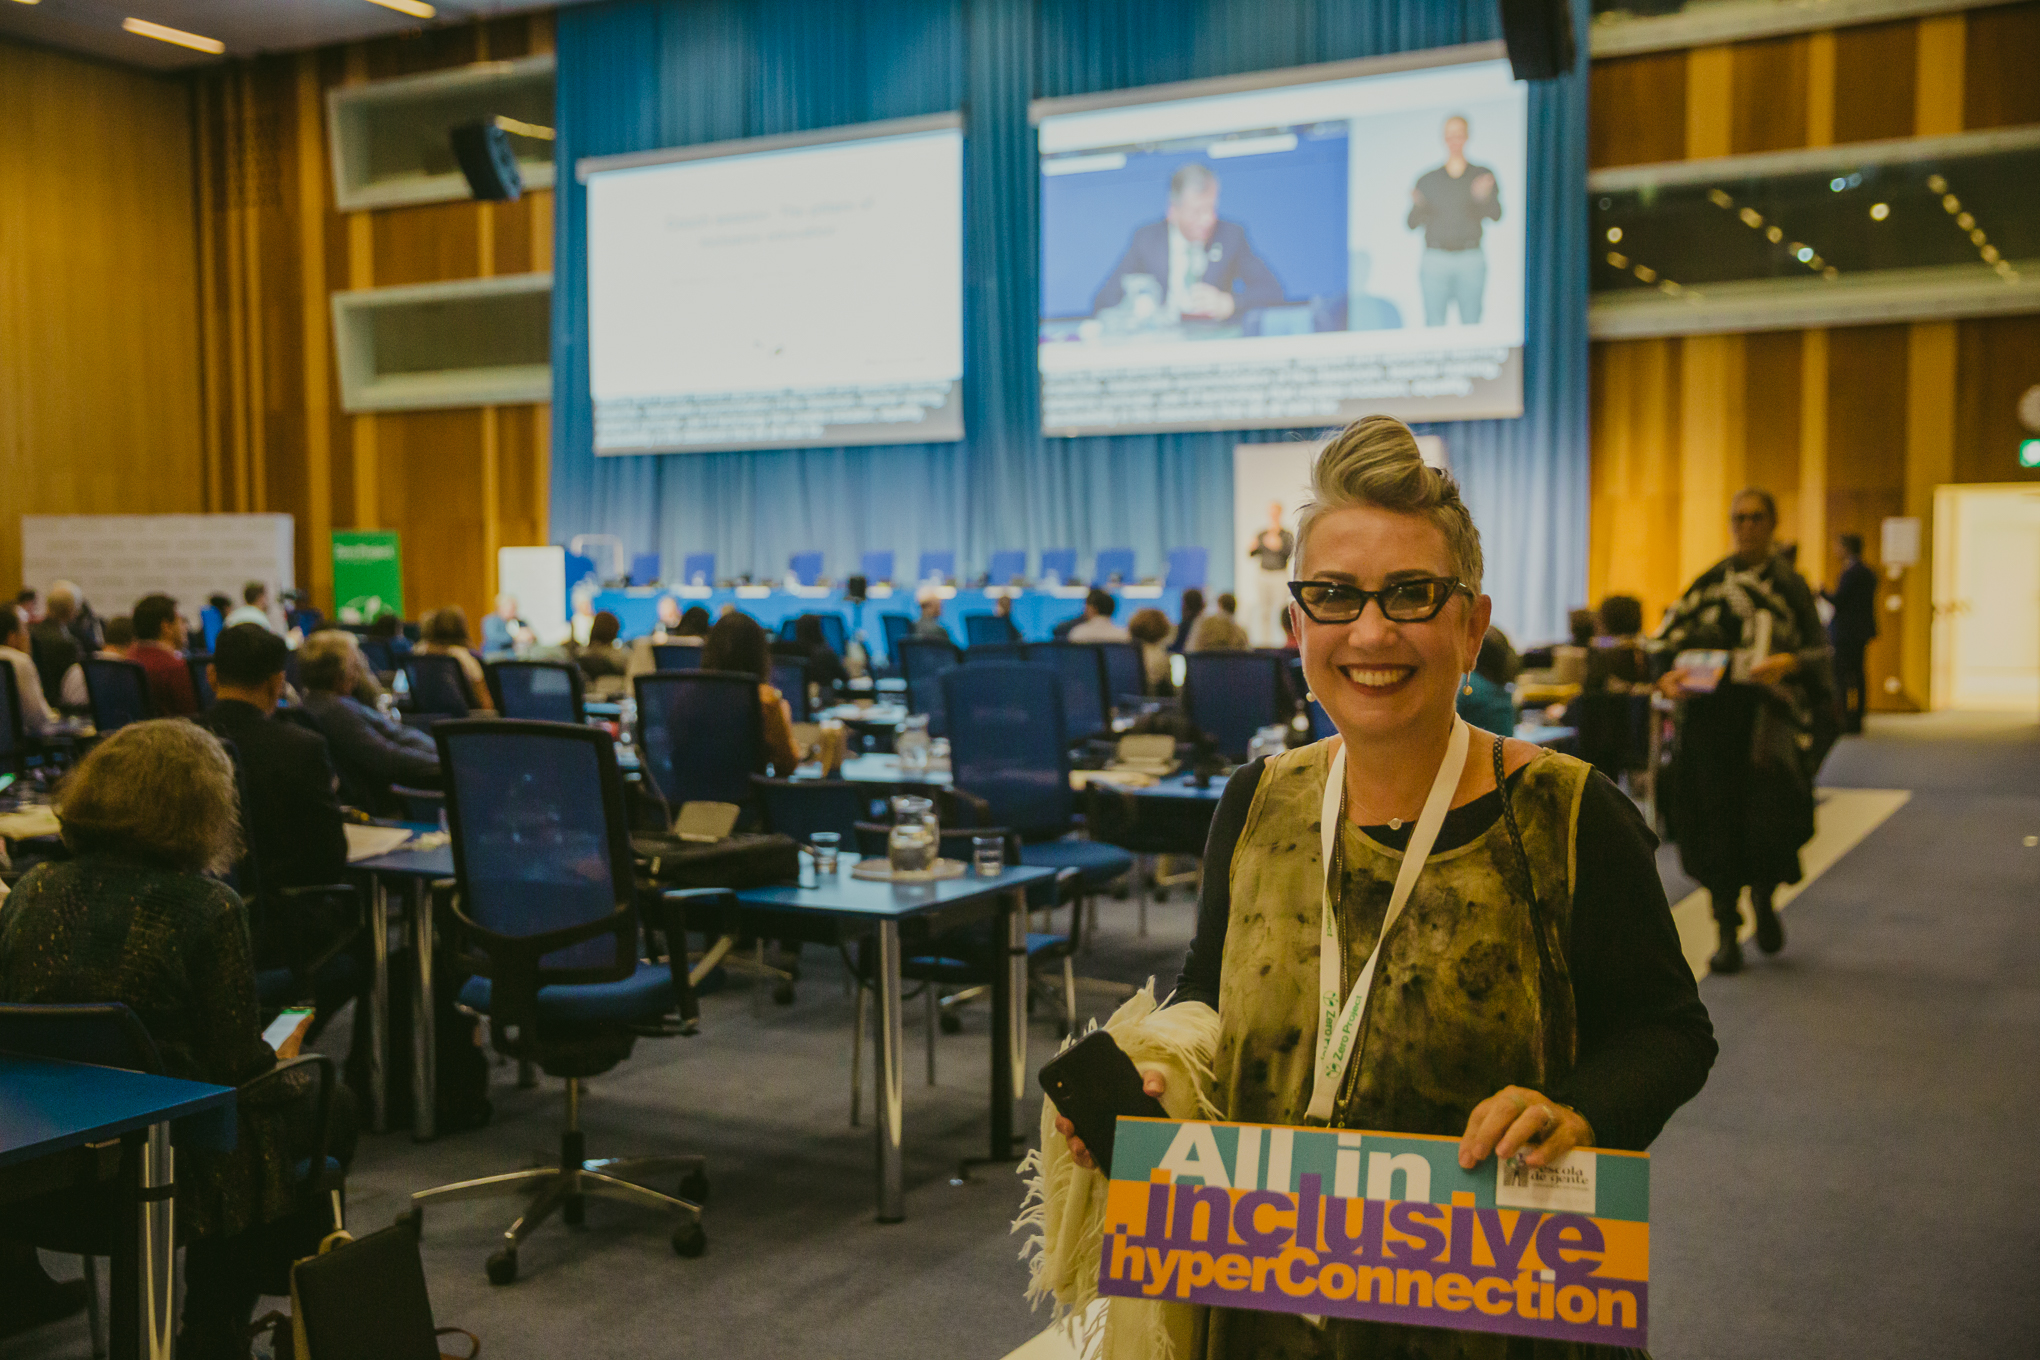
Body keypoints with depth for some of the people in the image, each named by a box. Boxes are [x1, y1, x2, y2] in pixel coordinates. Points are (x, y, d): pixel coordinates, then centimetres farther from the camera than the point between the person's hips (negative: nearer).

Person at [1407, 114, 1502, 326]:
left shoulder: (1483, 175, 10)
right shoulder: (1427, 180, 12)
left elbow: (1496, 215, -4)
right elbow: (1412, 223, 5)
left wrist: (1485, 196, -26)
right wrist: (1417, 205, -17)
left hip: (1470, 260, 0)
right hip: (1435, 259, 1)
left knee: (1471, 326, -6)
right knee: (1434, 326, -6)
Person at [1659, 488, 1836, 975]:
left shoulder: (1790, 584, 4)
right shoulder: (1709, 583, 9)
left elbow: (1820, 651, -1)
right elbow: (1670, 639, 7)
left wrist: (1789, 663, -21)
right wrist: (1669, 674, -13)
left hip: (1769, 716, -1)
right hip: (1712, 719, 2)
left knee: (1769, 819, -10)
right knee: (1718, 821, -1)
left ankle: (1763, 897, 22)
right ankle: (1727, 932, 10)